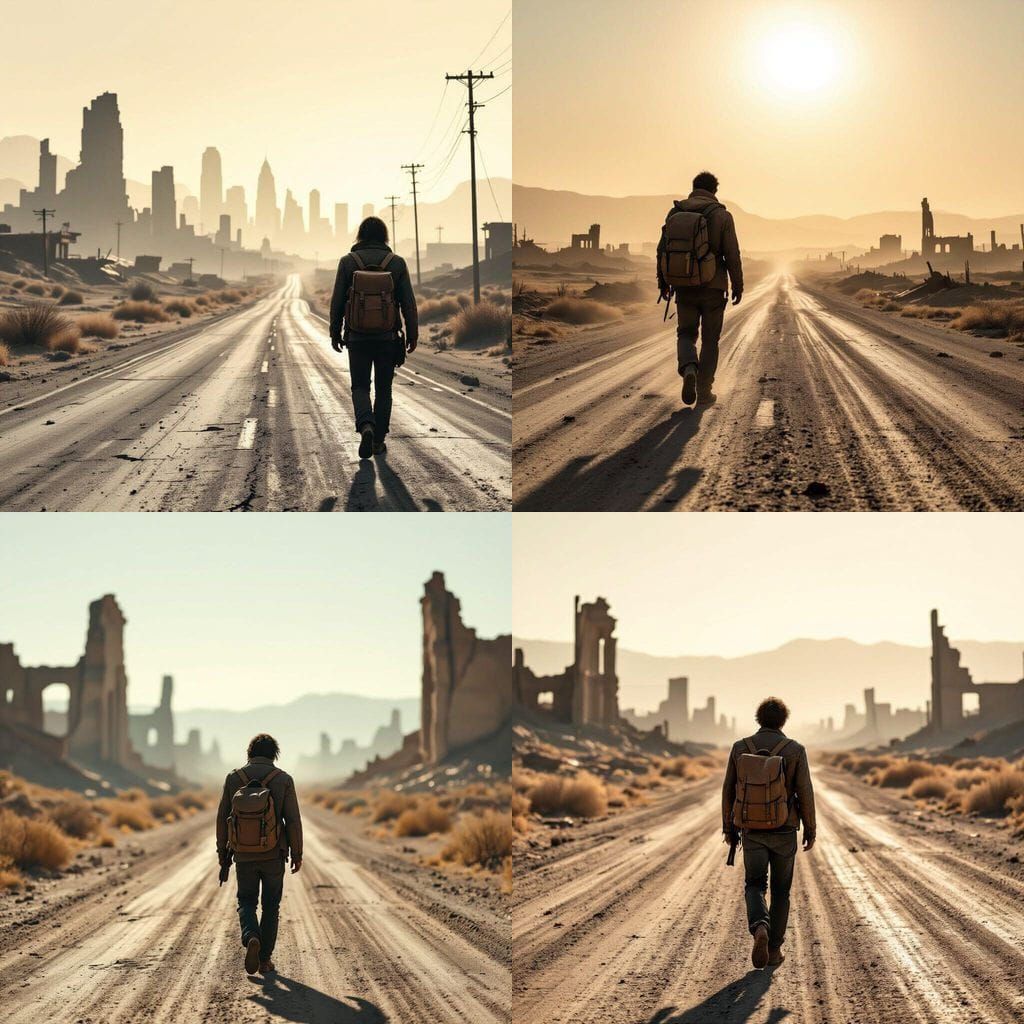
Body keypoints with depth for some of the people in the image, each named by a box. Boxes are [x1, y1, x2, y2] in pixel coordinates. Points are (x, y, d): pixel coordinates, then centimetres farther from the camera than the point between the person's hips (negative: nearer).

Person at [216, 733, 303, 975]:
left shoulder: (234, 778, -2)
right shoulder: (283, 779, -6)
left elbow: (222, 819, -1)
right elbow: (293, 820, -9)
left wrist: (223, 855, 9)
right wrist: (297, 855, 1)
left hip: (244, 855, 1)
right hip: (273, 855, 0)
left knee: (246, 903, 12)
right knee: (271, 905, 15)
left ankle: (252, 939, -17)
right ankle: (265, 959, 15)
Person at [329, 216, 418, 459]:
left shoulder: (348, 262, -2)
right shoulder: (396, 263, -1)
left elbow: (337, 301, -1)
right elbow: (408, 302, -2)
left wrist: (335, 333, 8)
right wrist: (412, 334, 5)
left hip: (358, 336, -1)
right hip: (388, 336, 1)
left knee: (360, 387, 8)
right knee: (383, 389, 13)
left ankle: (366, 426, -19)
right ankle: (379, 440, 14)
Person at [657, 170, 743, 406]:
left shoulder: (675, 212, 2)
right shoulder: (721, 215, -6)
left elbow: (662, 250, 5)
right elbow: (732, 254, -9)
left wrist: (663, 281, 14)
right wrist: (737, 286, 0)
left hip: (684, 287, 2)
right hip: (713, 287, -2)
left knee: (686, 333, 15)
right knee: (710, 340, 10)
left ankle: (689, 369, -14)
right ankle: (704, 391, 9)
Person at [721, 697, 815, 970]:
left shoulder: (740, 748, -1)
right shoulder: (795, 750, -7)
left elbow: (728, 791, 1)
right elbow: (805, 793, -8)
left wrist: (729, 828, 11)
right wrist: (810, 831, 1)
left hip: (752, 830, 1)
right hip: (783, 831, -1)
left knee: (754, 886, 7)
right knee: (780, 889, 14)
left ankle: (760, 928, -23)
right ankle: (774, 949, 15)